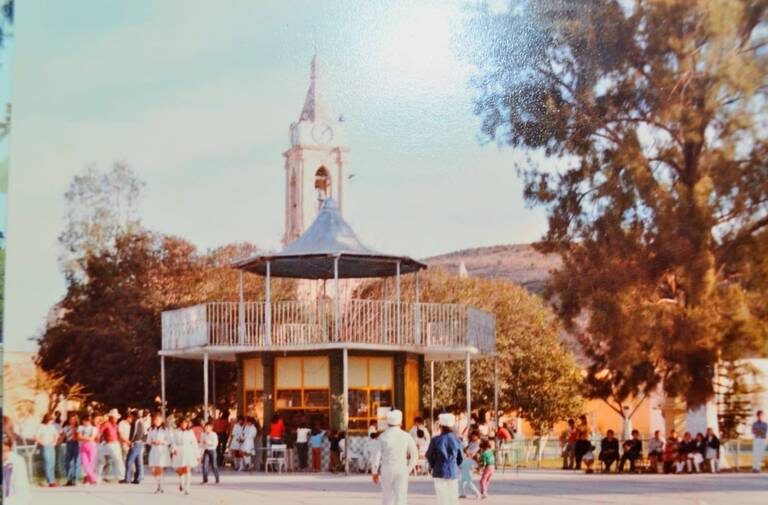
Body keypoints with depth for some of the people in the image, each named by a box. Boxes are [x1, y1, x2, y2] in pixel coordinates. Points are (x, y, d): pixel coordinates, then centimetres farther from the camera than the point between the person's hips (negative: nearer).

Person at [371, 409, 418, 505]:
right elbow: (414, 455, 3)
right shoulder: (406, 436, 0)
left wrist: (374, 472, 5)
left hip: (386, 469, 0)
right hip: (402, 470, 0)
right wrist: (408, 469, 12)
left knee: (387, 497, 15)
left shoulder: (383, 436, -5)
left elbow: (377, 456, -5)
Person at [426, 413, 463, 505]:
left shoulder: (436, 440, -11)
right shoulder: (457, 440, -4)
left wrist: (433, 466, 19)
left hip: (440, 473, -2)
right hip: (453, 473, 2)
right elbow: (460, 458, 6)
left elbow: (429, 456, 2)